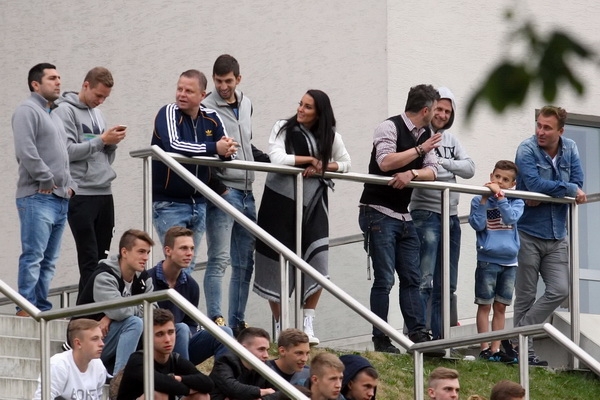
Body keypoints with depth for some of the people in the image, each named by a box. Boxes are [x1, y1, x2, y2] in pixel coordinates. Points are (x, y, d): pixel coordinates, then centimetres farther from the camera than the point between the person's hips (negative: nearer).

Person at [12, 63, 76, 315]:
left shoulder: (54, 115, 23)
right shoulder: (28, 111, -6)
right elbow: (26, 151, -18)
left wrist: (70, 184, 14)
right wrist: (47, 180, -13)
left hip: (61, 199, 9)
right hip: (37, 198, -9)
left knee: (49, 261, 8)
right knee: (33, 256, -12)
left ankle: (42, 308, 10)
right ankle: (26, 309, -13)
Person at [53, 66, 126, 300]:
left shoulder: (97, 114, 18)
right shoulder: (65, 111, -4)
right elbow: (67, 151, -16)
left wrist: (113, 142, 1)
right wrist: (101, 140, -14)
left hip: (104, 193, 7)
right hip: (81, 195, -7)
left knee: (102, 258, 6)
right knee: (90, 259, -10)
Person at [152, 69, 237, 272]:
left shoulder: (211, 118, 4)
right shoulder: (169, 113, -10)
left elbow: (226, 150, 1)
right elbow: (173, 145, -28)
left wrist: (228, 151, -24)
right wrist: (214, 148, -32)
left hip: (199, 202, 5)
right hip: (169, 202, -5)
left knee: (189, 264, 10)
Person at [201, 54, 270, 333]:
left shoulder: (246, 105, 14)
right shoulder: (206, 109, -7)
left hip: (246, 193, 7)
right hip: (222, 192, -7)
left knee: (245, 262, 9)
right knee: (219, 259, -13)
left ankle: (237, 322, 15)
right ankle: (216, 320, -14)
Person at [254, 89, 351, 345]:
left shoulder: (330, 136, 6)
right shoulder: (283, 129, -3)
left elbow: (345, 163, 12)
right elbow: (277, 159, -17)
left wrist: (322, 167, -6)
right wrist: (309, 159, -8)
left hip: (313, 204, 2)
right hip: (280, 201, -2)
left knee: (318, 262, -11)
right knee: (278, 265, 2)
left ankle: (308, 324, -1)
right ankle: (280, 326, 14)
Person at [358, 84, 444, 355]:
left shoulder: (425, 135, 13)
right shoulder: (390, 127, -10)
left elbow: (431, 172, 4)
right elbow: (385, 162, -24)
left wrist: (411, 174, -17)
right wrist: (420, 150, -17)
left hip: (404, 215, 8)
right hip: (379, 213, -8)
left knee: (412, 278, 4)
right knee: (384, 278, -7)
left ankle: (418, 334, 5)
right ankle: (381, 340, -3)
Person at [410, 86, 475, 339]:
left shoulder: (450, 140, 16)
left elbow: (469, 169, 3)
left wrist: (442, 162, -12)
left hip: (451, 216, 8)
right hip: (426, 215, -8)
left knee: (447, 286, 9)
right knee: (424, 282, -13)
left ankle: (439, 340, 14)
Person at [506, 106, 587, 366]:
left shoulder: (570, 150, 4)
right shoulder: (527, 150, -11)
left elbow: (577, 184, -5)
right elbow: (534, 184, -23)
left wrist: (545, 196, -19)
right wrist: (569, 190, -14)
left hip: (557, 236, 5)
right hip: (528, 234, -5)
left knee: (559, 291, -4)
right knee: (526, 296, 1)